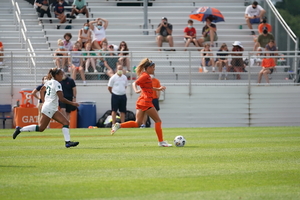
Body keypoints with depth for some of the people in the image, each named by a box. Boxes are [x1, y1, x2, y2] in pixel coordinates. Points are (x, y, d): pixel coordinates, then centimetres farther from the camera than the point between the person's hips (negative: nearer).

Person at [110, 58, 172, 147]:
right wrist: (136, 90, -39)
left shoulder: (145, 75, 18)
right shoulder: (145, 76, -10)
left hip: (141, 102, 10)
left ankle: (119, 125, -6)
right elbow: (135, 83, -21)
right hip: (146, 102, -10)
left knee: (137, 123, 6)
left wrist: (158, 89, 38)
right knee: (158, 120, -1)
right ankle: (161, 142, 2)